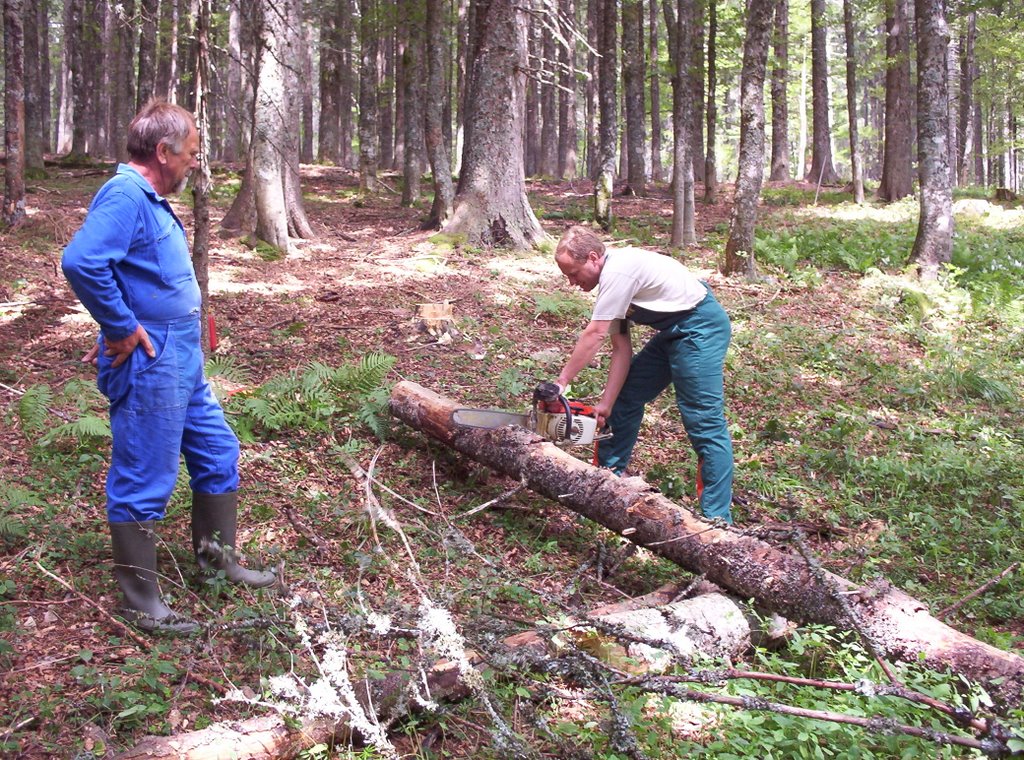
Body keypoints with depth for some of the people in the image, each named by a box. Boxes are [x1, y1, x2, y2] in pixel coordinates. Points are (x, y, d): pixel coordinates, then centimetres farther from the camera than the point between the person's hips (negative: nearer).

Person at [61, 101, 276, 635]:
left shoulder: (150, 200, 14)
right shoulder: (125, 195, -18)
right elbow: (81, 262, -33)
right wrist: (122, 328, -24)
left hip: (182, 364, 10)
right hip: (147, 368, -10)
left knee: (217, 454, 19)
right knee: (142, 483, 1)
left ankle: (216, 557, 36)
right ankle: (141, 605, 13)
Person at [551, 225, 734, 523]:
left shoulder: (619, 268, -22)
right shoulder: (610, 282, 7)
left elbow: (594, 334, -22)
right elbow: (621, 350, 5)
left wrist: (561, 382, -15)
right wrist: (605, 403, -1)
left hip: (700, 326, -11)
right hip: (673, 330, 11)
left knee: (704, 420, -12)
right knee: (626, 396, 13)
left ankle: (718, 518, -11)